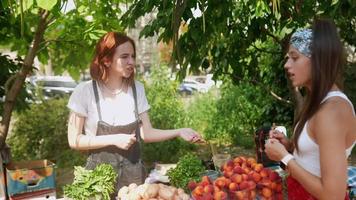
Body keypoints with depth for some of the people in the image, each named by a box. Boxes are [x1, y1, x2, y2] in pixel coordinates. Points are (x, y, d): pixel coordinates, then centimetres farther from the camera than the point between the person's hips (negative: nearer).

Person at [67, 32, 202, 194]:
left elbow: (146, 133, 2)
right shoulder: (85, 91, -12)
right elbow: (74, 140, -10)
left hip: (133, 172, 3)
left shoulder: (137, 89, 0)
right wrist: (114, 140, -20)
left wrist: (179, 132, -11)